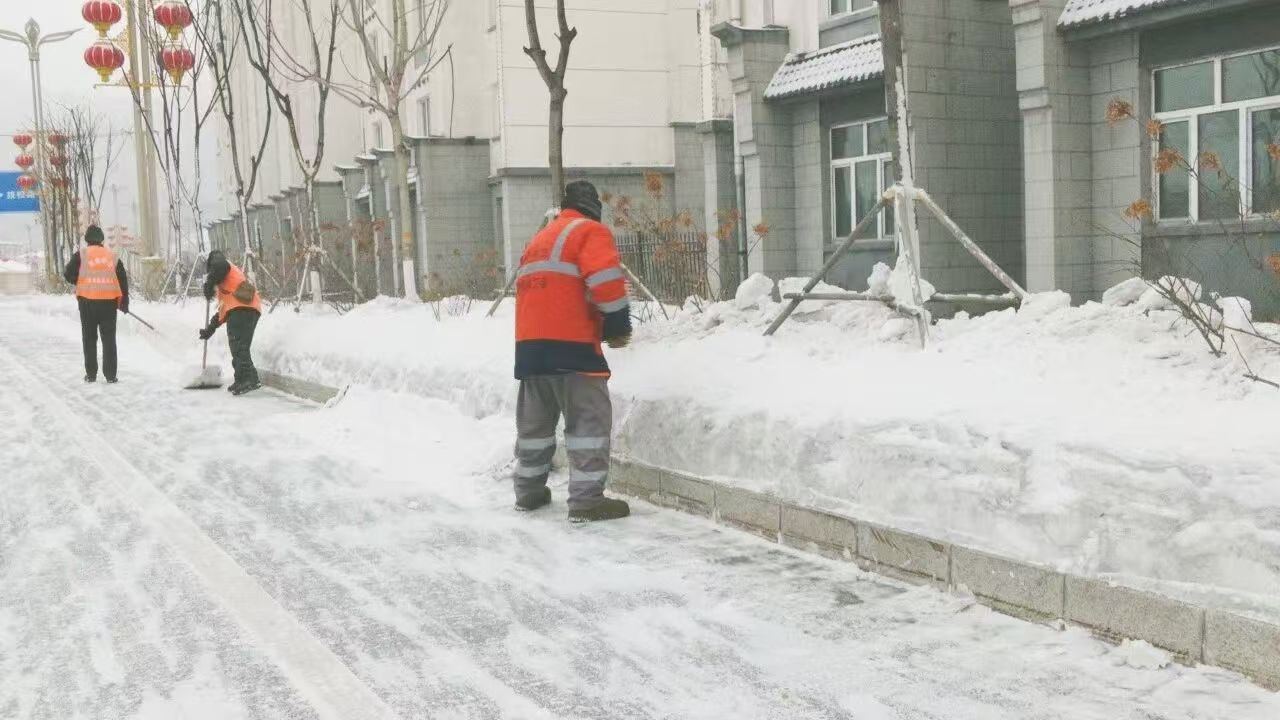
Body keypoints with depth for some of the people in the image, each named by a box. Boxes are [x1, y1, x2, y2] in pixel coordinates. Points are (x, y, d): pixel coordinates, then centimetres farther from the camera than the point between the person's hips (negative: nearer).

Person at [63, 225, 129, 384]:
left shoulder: (81, 255, 1)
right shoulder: (112, 256, 8)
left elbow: (68, 274, -2)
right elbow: (123, 280, 8)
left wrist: (81, 282, 18)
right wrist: (124, 302, 14)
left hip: (87, 301, -1)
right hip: (109, 301, 1)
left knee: (89, 338, 8)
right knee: (109, 339, 6)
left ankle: (91, 374, 9)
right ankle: (110, 375, 3)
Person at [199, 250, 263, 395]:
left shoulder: (216, 258, 18)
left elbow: (219, 264, -11)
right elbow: (223, 309, 40)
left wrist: (209, 284, -2)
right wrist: (211, 328, 43)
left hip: (241, 308, -9)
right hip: (253, 309, 9)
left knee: (238, 345, -16)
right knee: (241, 346, 14)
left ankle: (250, 379, -28)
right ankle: (242, 380, 16)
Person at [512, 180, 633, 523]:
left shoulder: (541, 238, 25)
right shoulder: (590, 231, 0)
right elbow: (606, 282, -15)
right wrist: (618, 326, -4)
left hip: (530, 342, 8)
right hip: (570, 343, -8)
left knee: (535, 419, 18)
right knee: (590, 419, -6)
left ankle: (529, 491, 27)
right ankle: (587, 500, -10)